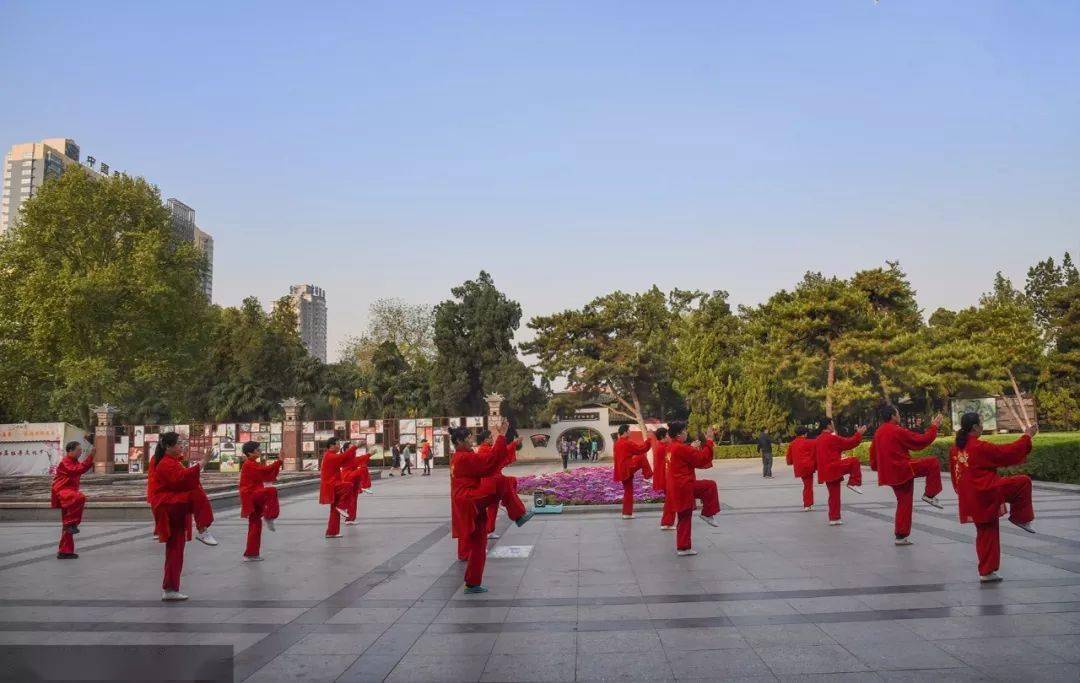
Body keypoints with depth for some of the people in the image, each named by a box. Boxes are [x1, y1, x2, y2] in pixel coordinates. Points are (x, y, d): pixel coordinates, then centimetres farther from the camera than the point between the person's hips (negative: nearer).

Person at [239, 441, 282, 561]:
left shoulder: (255, 465, 20)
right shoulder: (249, 465, -10)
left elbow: (270, 477, 14)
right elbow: (266, 470, -23)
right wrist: (279, 461, -20)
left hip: (255, 499, 9)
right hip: (250, 496, -9)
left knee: (255, 525, 10)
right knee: (272, 491, -32)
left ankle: (251, 554, 15)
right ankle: (269, 517, -26)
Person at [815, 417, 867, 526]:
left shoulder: (818, 440, 14)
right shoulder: (833, 438, -12)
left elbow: (816, 456, 23)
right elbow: (849, 443, -4)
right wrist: (859, 434, 8)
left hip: (825, 472, 8)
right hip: (834, 468, -8)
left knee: (834, 495, 13)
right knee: (854, 461, 1)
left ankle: (834, 518, 14)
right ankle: (854, 483, 0)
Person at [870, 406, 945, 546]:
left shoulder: (878, 433, 9)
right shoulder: (898, 431, -15)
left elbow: (873, 454, 17)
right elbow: (922, 440, -9)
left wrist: (877, 467, 29)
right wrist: (934, 426, 3)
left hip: (889, 474, 8)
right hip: (903, 469, -8)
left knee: (904, 502, 14)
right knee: (933, 463, -1)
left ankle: (900, 536, 14)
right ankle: (929, 495, 3)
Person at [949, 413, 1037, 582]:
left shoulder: (955, 449, 8)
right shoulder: (980, 447, -17)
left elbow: (955, 476, 16)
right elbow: (1007, 453, -8)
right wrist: (1027, 436, 4)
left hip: (971, 501, 8)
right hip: (988, 492, -8)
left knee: (986, 535, 16)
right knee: (1024, 481, 4)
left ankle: (986, 572, 19)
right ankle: (1020, 517, 13)